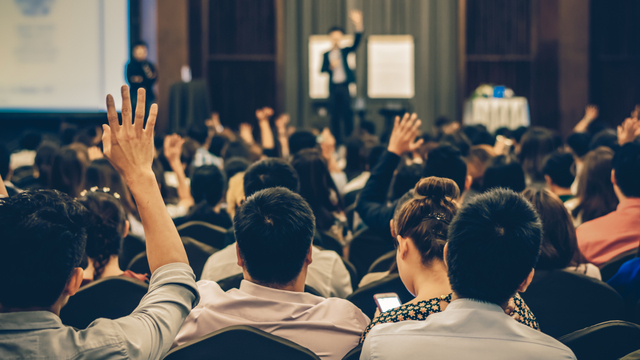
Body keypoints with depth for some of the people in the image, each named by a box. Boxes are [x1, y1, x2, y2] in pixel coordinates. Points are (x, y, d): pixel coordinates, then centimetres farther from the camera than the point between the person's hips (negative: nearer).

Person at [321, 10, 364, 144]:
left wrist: (358, 25, -17)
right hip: (333, 87, 1)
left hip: (345, 86, -1)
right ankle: (337, 139, 5)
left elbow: (356, 43, -5)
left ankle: (349, 137, 2)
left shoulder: (344, 51, 9)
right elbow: (322, 69, 6)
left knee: (347, 113, -4)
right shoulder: (326, 54, 12)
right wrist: (330, 66, -16)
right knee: (335, 114, 2)